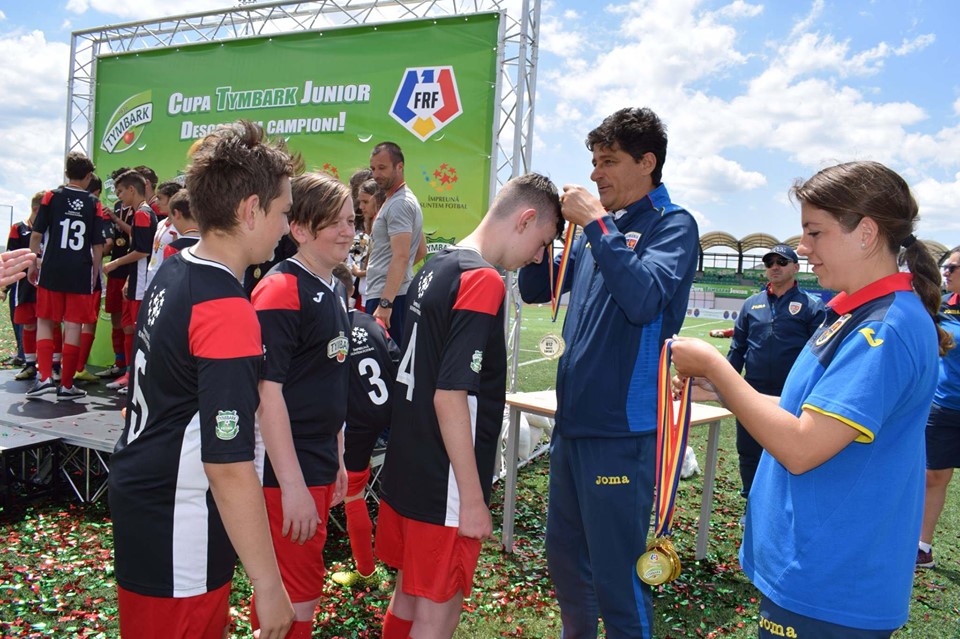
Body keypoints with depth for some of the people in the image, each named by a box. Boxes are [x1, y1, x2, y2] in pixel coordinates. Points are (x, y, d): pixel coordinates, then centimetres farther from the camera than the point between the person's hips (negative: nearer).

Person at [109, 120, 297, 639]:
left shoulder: (171, 273, 2)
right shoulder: (228, 313, -26)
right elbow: (229, 466, -27)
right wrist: (268, 586, -20)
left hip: (137, 496, 9)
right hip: (179, 539, -9)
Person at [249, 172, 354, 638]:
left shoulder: (335, 290, 10)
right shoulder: (281, 290, -17)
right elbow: (268, 393, -21)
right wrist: (292, 485, -22)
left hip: (321, 466, 9)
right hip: (287, 472, -8)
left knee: (296, 591, 20)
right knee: (297, 600, 2)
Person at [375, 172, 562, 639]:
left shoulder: (435, 268, 8)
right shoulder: (483, 280, -19)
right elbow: (450, 397, -24)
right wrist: (472, 498, -18)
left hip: (405, 472, 9)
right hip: (444, 487, -9)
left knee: (408, 596, 22)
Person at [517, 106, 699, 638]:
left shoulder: (672, 225, -7)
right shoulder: (599, 229, 12)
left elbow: (644, 299, -25)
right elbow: (535, 289, 15)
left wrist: (596, 222, -20)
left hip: (622, 430, -7)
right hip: (572, 420, 8)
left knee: (616, 575, 3)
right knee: (564, 559, 21)